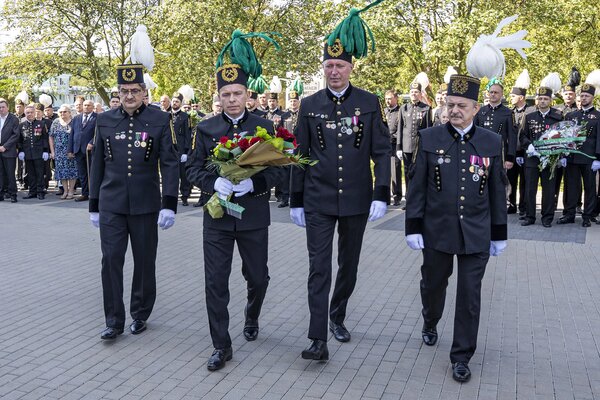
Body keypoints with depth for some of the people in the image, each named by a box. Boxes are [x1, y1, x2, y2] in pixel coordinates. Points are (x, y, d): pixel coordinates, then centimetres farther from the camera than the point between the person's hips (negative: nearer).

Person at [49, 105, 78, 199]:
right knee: (61, 171, 4)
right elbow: (51, 137, 9)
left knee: (71, 170, -2)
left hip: (71, 152, -3)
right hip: (59, 152, 3)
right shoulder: (55, 122, 7)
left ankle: (71, 191, 7)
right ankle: (65, 191, 13)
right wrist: (52, 151, 4)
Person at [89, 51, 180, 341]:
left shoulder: (160, 120, -3)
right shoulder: (105, 120, 5)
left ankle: (140, 314, 26)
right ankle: (114, 321, 10)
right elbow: (97, 165, 9)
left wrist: (169, 205, -12)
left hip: (146, 205, -1)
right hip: (111, 205, 2)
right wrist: (94, 205, 9)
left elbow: (170, 164, -5)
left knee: (144, 261, 9)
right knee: (111, 260, -1)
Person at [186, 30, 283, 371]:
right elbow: (194, 169, 3)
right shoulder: (206, 129, 1)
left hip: (254, 215, 0)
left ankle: (252, 315, 46)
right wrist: (214, 184, -18)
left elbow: (278, 169, -2)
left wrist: (252, 183, -21)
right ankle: (222, 346, 12)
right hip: (217, 216, 0)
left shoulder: (264, 127, -1)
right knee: (215, 282, -1)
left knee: (258, 277, 13)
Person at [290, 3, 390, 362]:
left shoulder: (369, 103, 0)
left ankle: (338, 317, 36)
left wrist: (382, 195, -10)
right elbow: (300, 155, 5)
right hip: (318, 202, 0)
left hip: (356, 201, 1)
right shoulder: (310, 105, 2)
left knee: (349, 265, 14)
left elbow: (382, 152, -1)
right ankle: (319, 339, -3)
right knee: (319, 268, -5)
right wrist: (296, 201, 5)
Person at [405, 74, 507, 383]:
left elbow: (497, 192, 5)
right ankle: (430, 323, 47)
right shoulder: (429, 138, -3)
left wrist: (499, 234, 6)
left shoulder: (492, 143, 1)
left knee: (469, 296, 3)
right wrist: (413, 227, -5)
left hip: (476, 235, 0)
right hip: (437, 231, 0)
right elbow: (417, 186, -1)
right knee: (433, 284, 17)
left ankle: (461, 357, 16)